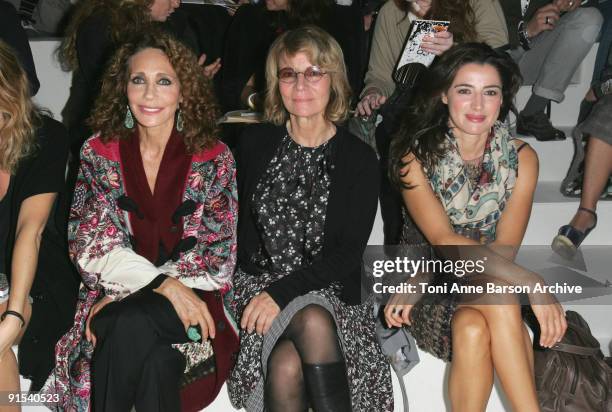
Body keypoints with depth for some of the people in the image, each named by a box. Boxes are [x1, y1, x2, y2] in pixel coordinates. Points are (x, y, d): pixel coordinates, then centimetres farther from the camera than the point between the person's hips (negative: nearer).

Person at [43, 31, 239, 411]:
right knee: (158, 360, -32)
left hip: (191, 297, -1)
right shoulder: (99, 153, 4)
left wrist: (126, 293, -15)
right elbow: (92, 245, -3)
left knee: (132, 324, -33)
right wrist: (164, 283, -20)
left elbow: (217, 253, -4)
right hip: (111, 298, 1)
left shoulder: (214, 158, 1)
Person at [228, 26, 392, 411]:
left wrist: (283, 292, -18)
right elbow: (239, 220, 10)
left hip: (328, 291, -1)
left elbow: (349, 251, -6)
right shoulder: (255, 142, 9)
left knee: (287, 366, -31)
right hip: (256, 281, 1)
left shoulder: (359, 158, 2)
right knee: (314, 324, -33)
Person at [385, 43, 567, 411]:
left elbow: (504, 249, -9)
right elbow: (444, 242, -21)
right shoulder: (416, 155, -9)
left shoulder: (521, 157, -3)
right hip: (426, 281, -1)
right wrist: (530, 282, -33)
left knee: (475, 330, -33)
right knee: (486, 313, -33)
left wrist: (417, 285, -19)